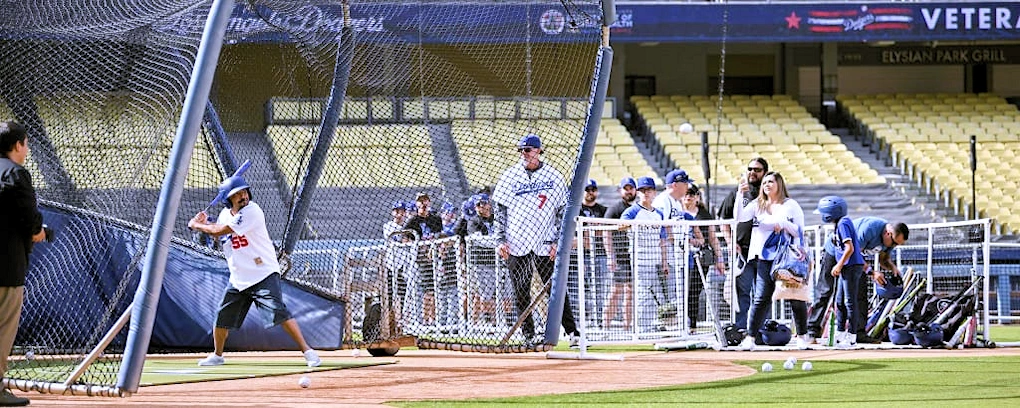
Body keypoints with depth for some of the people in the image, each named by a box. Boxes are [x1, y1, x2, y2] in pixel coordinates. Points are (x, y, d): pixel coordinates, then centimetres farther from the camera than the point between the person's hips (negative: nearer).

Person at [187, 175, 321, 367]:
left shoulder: (252, 212, -20)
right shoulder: (225, 214, 5)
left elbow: (219, 231, -20)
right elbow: (219, 234, 26)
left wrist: (196, 225, -5)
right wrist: (204, 223, 9)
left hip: (263, 274, -7)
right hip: (238, 278, 7)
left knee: (279, 312, -20)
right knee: (222, 318, 12)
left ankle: (307, 351, -18)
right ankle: (217, 355, 34)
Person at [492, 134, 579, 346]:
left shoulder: (554, 177, 5)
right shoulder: (510, 176, 5)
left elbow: (562, 212, 8)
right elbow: (500, 211, 6)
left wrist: (558, 241, -1)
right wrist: (501, 240, -3)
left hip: (545, 243, 0)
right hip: (516, 243, 0)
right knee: (521, 292, 0)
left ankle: (572, 332, -3)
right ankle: (529, 335, 6)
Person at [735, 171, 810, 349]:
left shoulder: (791, 205, 7)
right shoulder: (757, 205, 13)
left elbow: (800, 231, 1)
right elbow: (739, 217, -1)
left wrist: (783, 224, -15)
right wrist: (740, 195, -8)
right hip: (765, 258, 1)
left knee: (796, 298, 2)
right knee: (762, 298, -8)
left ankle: (802, 335, 16)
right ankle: (751, 336, -6)